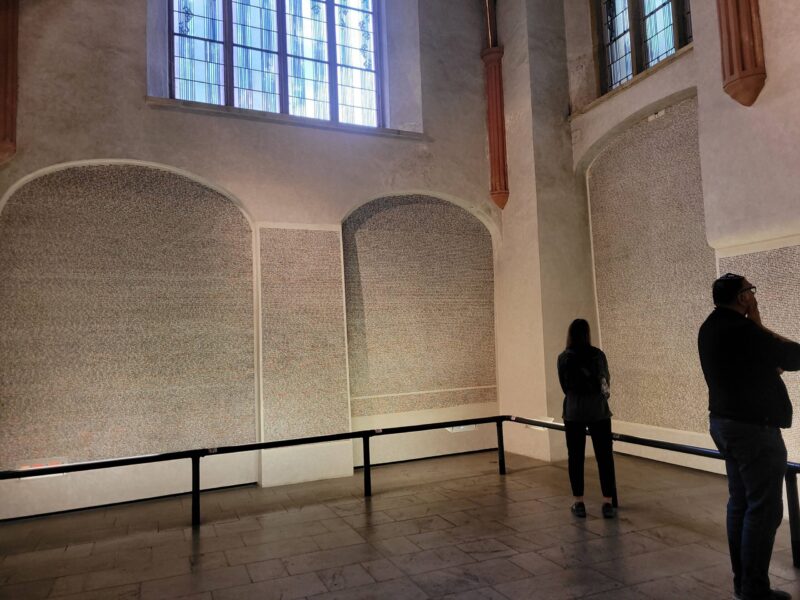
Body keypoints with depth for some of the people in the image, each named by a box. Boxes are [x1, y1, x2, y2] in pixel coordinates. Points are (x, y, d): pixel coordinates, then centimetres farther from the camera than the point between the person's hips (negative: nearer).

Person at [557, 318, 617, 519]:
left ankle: (579, 504, 11)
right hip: (599, 411, 1)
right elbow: (607, 381, 12)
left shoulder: (563, 358, -4)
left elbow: (565, 387, 5)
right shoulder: (598, 354, -1)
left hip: (573, 412, 0)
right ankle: (608, 503, 7)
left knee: (575, 458, 6)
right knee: (604, 456, 6)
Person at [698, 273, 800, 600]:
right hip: (753, 427, -9)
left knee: (740, 503, 15)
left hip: (724, 421, 9)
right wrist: (759, 326, -2)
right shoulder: (742, 329, -21)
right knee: (763, 509, 0)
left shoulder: (710, 328, 9)